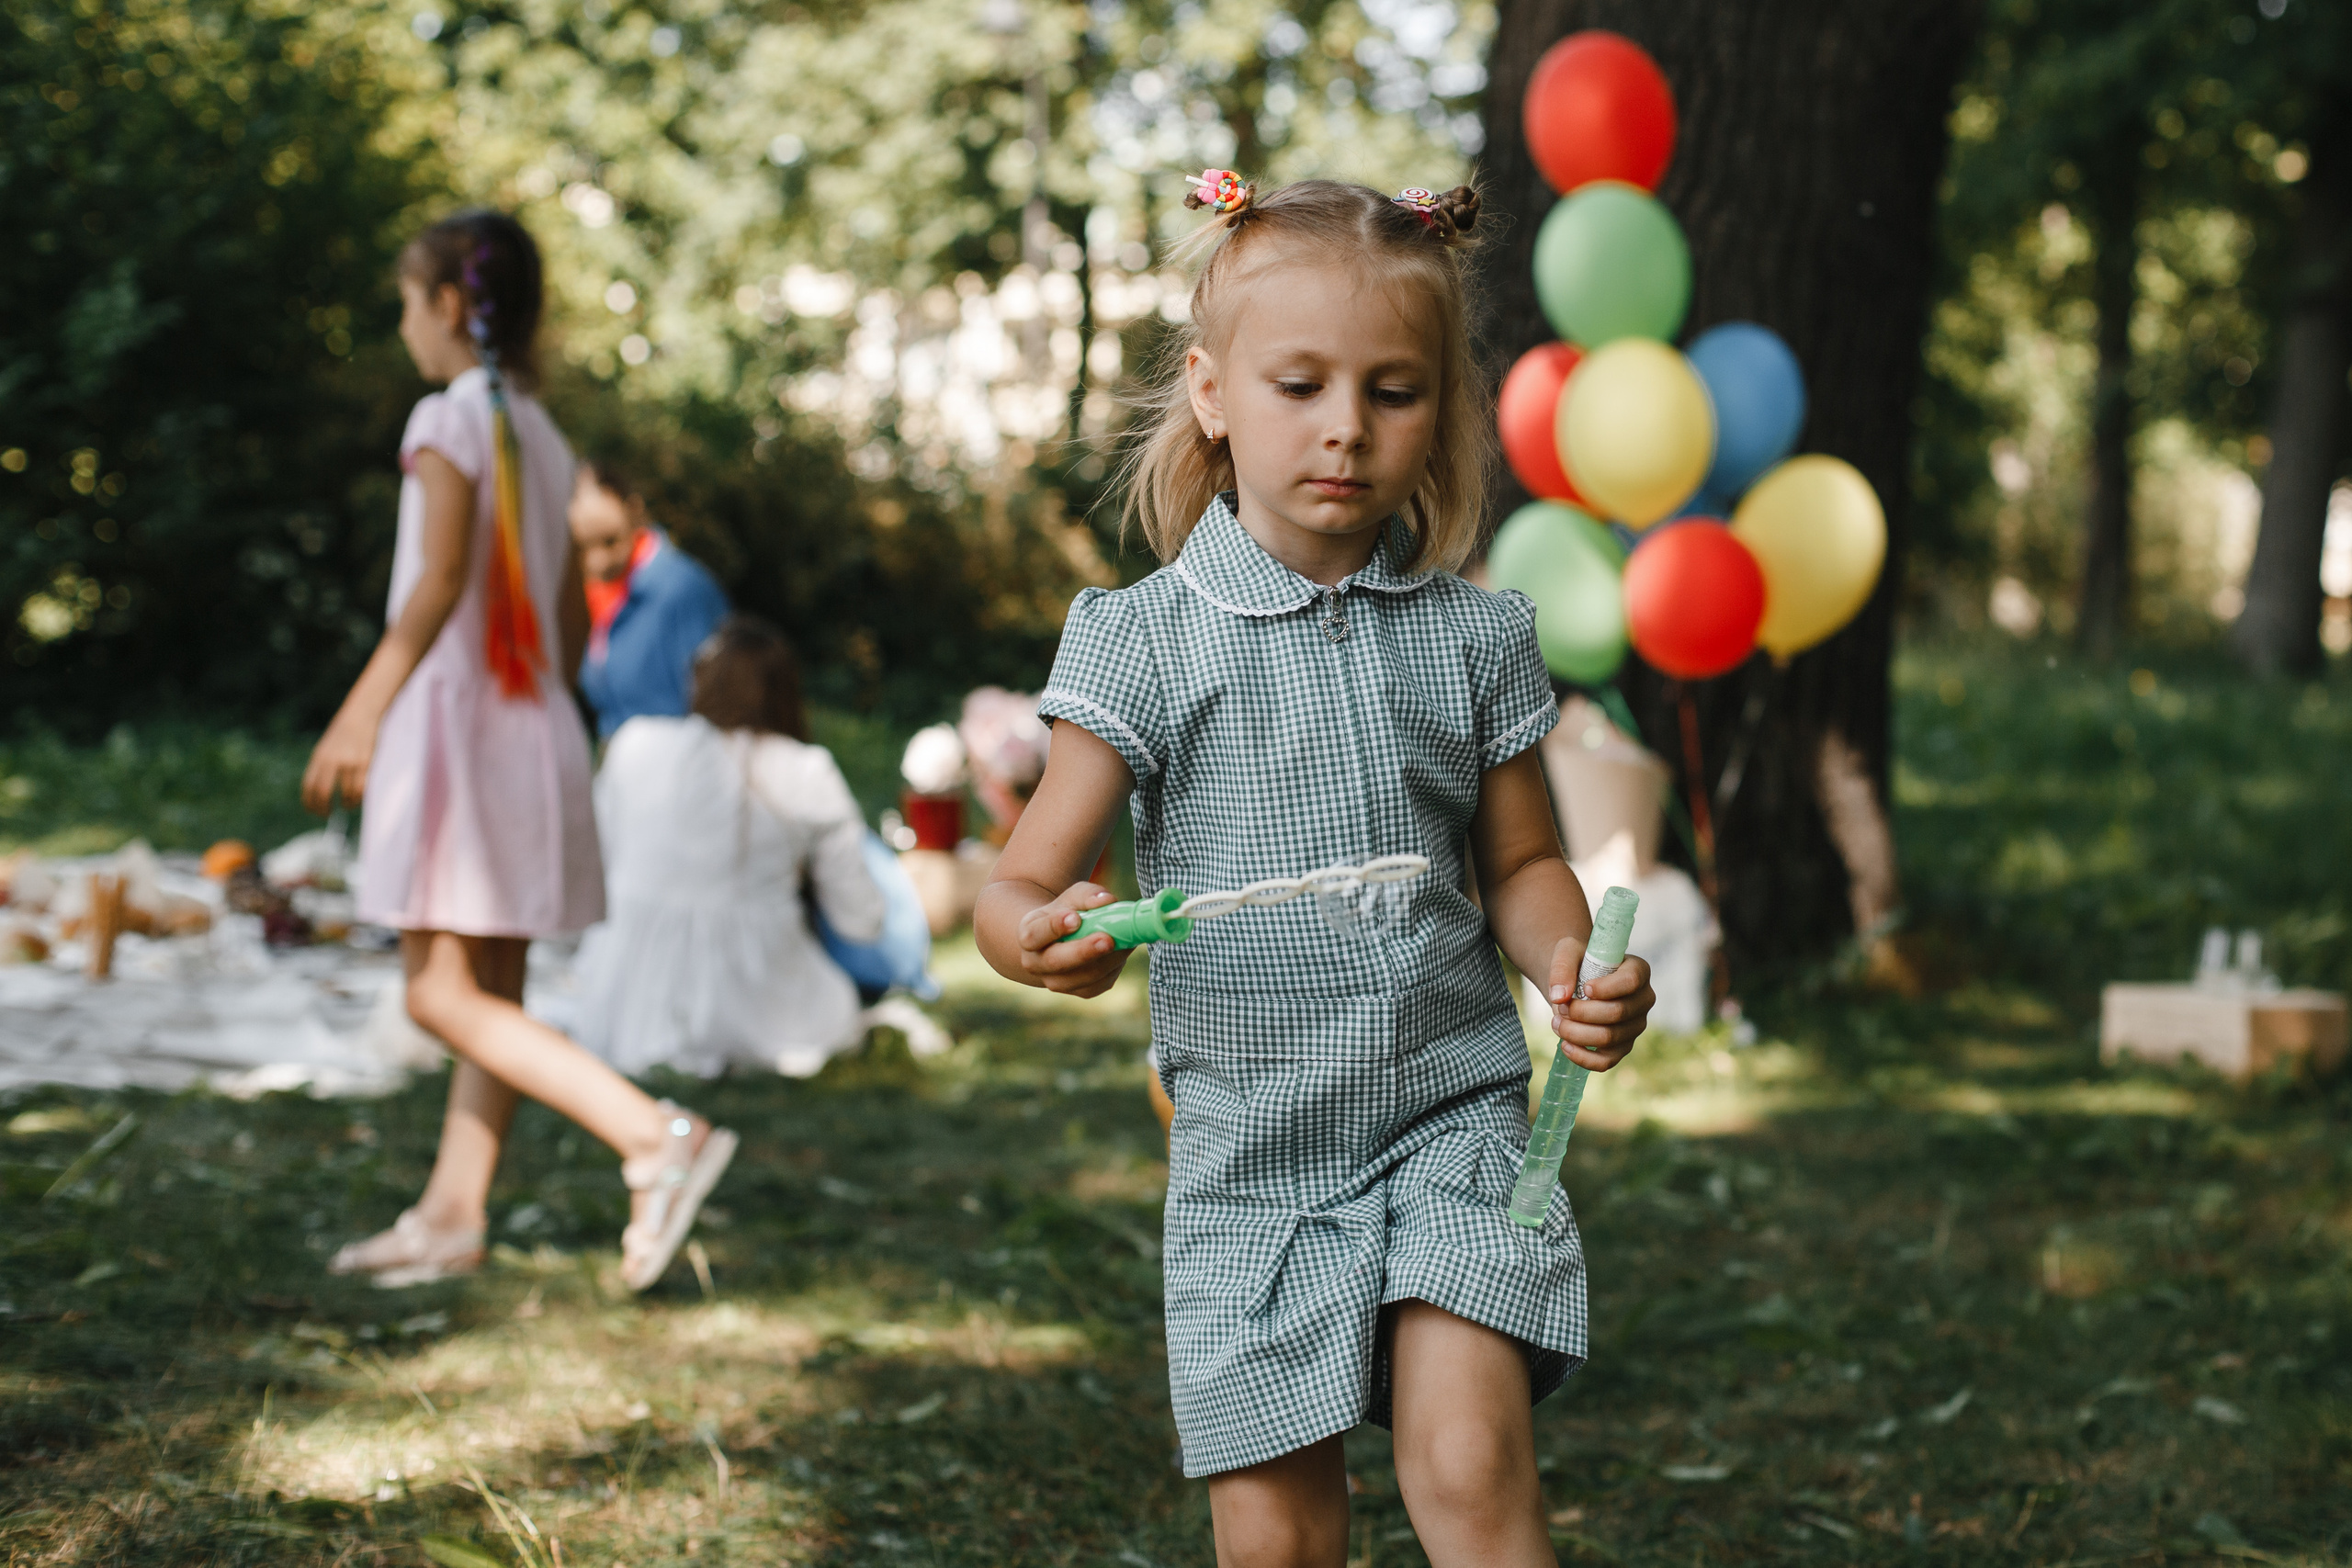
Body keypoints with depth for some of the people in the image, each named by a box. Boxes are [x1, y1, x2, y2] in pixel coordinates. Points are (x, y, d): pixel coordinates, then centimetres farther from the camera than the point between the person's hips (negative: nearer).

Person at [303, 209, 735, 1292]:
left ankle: (658, 1138, -20)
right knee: (489, 992, 11)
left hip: (457, 716, -9)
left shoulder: (451, 420, -10)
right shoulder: (542, 434, 14)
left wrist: (361, 712, -23)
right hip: (534, 728, 9)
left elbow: (441, 578, -21)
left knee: (441, 993, -9)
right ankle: (451, 1216, 18)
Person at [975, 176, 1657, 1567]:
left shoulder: (1474, 636, 2)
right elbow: (1024, 886, -7)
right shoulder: (1146, 641, -5)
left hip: (1454, 1123, 1)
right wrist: (1045, 937, -30)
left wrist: (1575, 965, -9)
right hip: (1252, 1151, 0)